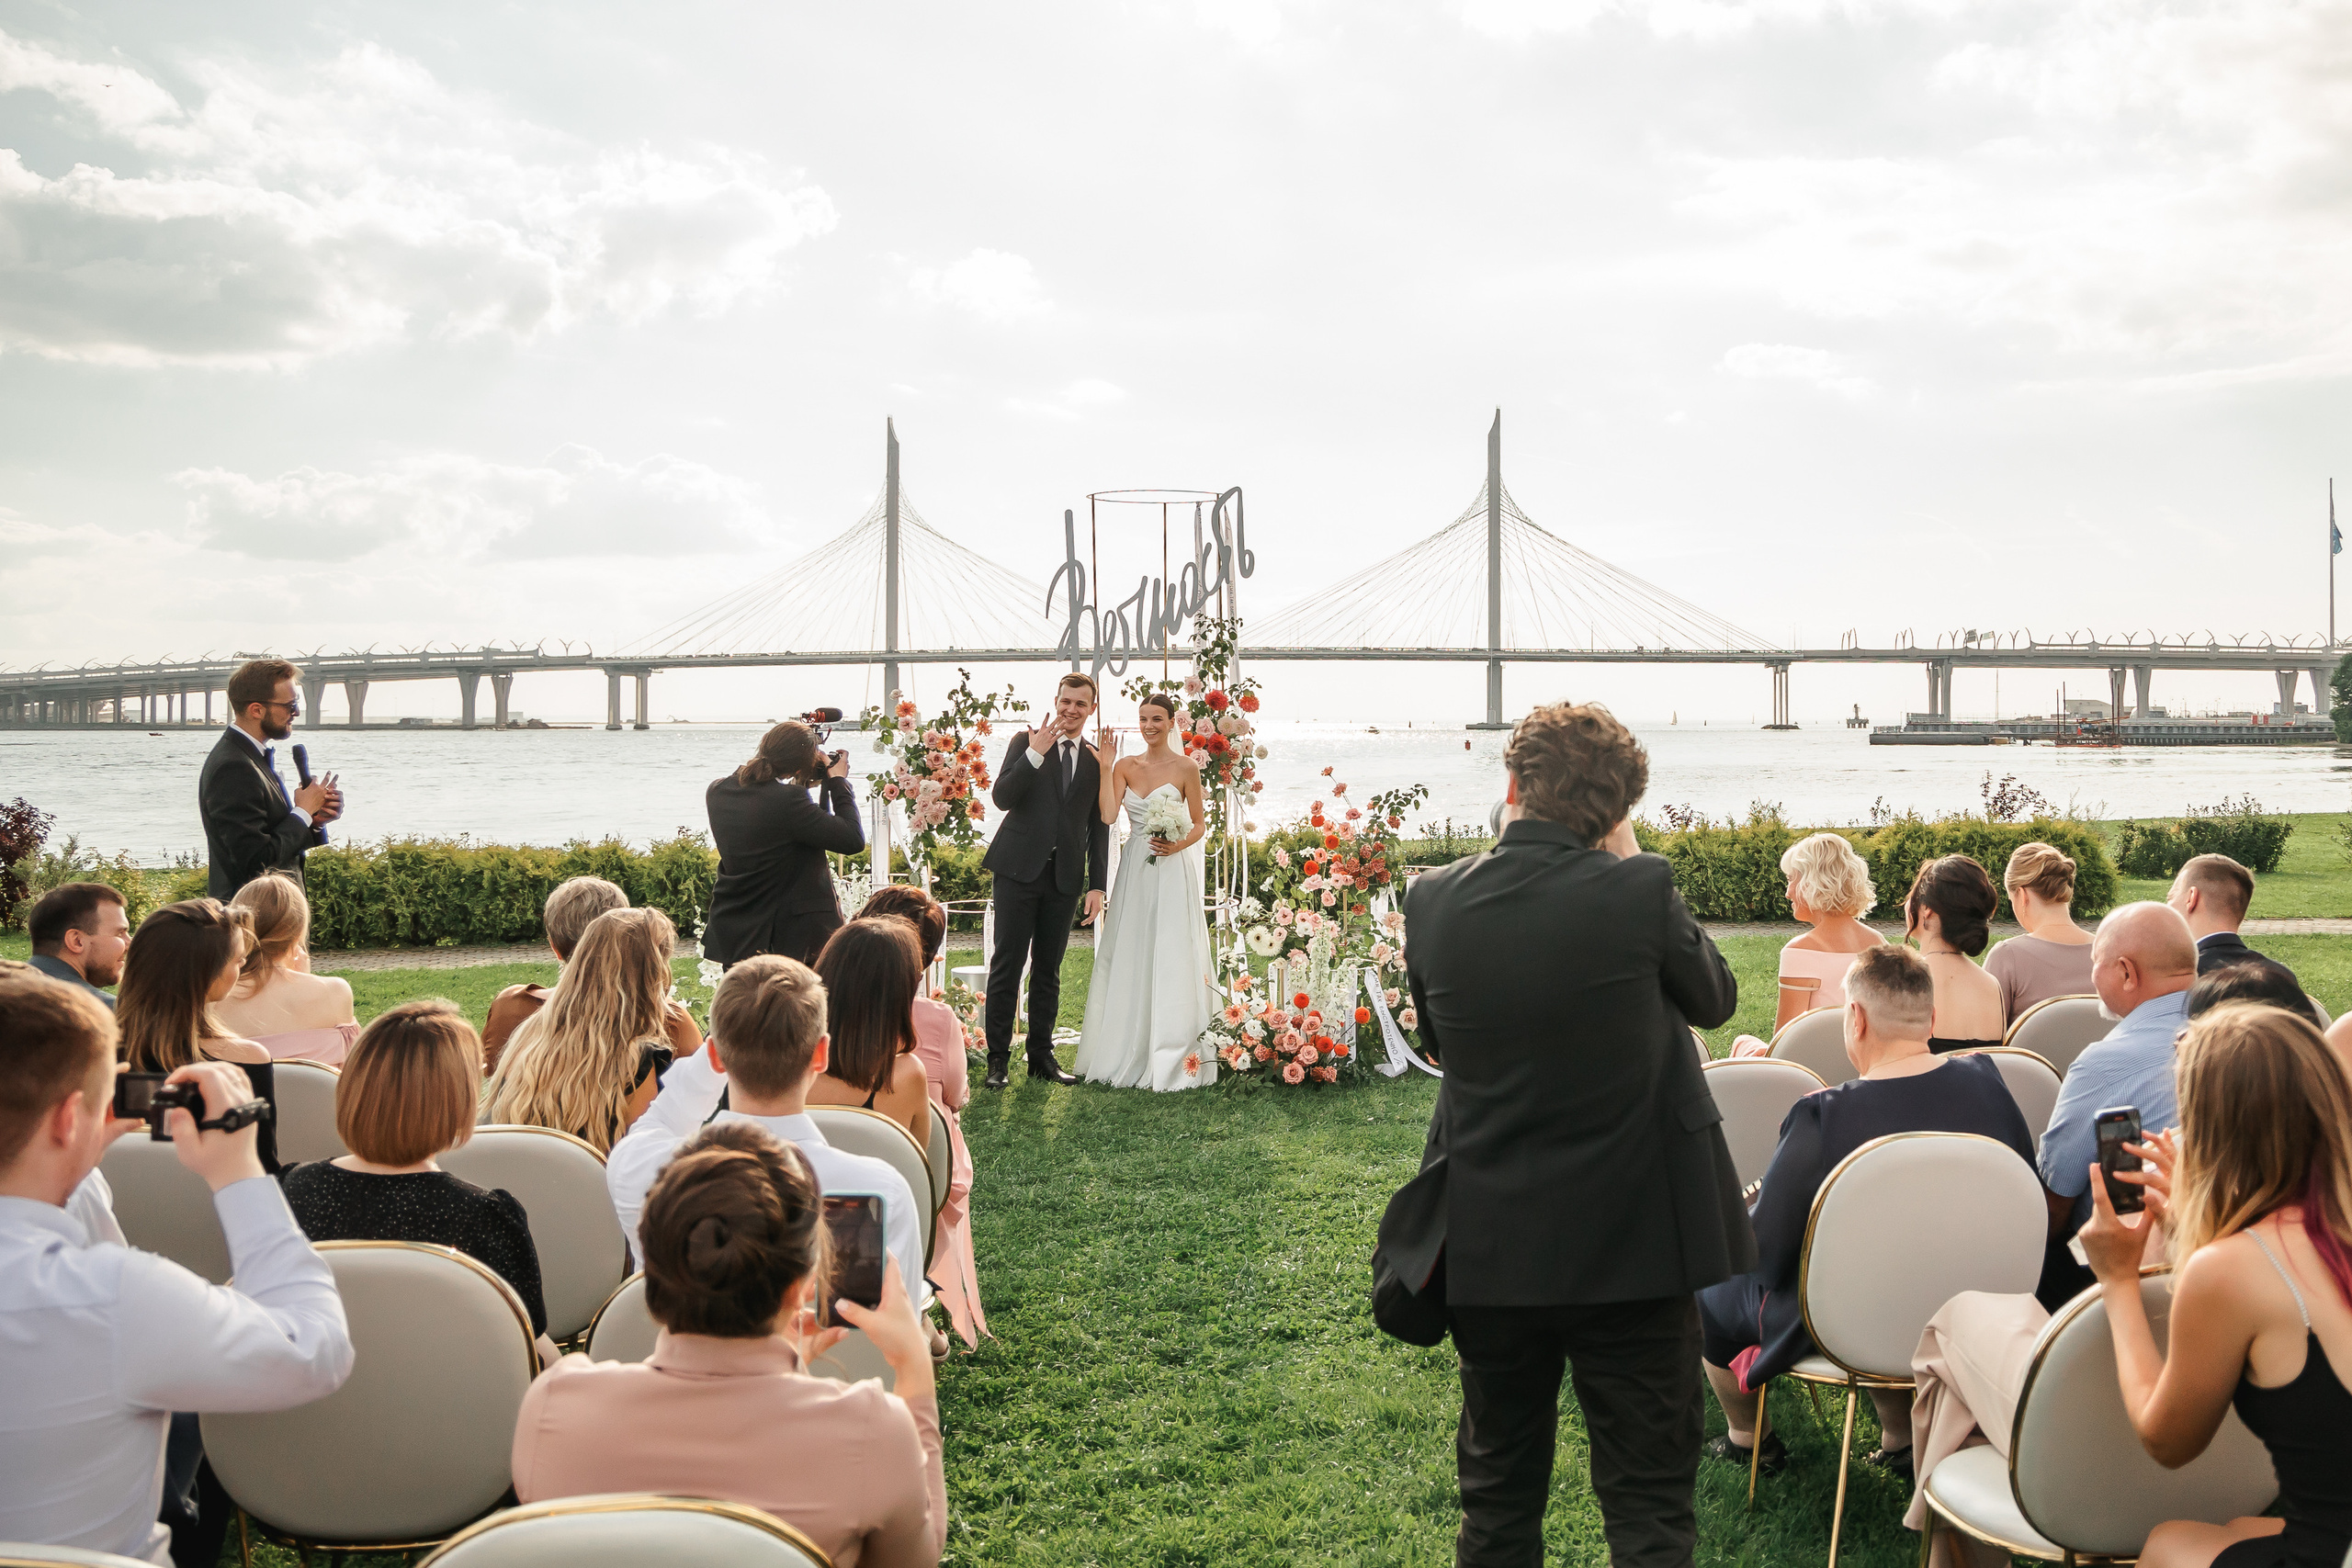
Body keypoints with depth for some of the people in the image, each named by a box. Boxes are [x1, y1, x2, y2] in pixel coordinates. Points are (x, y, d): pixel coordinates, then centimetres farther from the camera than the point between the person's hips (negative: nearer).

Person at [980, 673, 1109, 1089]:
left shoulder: (1096, 760, 12)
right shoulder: (1026, 742, 4)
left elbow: (1099, 827, 13)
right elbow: (1001, 797, -9)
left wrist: (1097, 885, 7)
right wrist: (1035, 753, -19)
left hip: (1065, 878, 3)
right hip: (1019, 868, -3)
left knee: (1048, 969, 9)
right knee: (1007, 964, -3)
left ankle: (1042, 1055, 16)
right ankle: (998, 1059, 2)